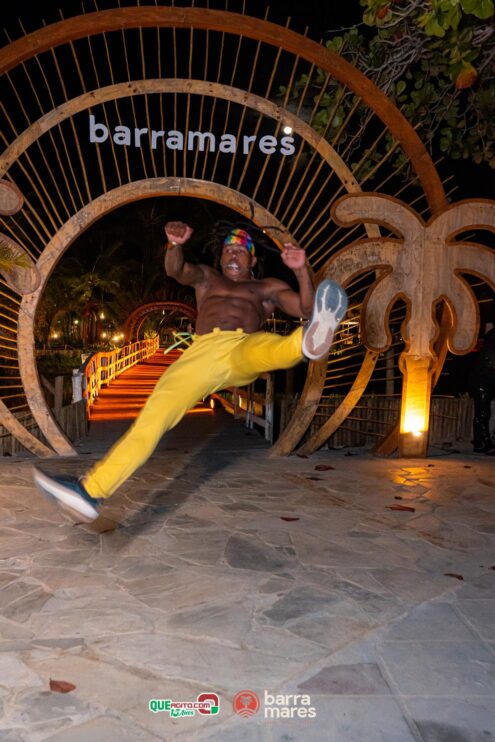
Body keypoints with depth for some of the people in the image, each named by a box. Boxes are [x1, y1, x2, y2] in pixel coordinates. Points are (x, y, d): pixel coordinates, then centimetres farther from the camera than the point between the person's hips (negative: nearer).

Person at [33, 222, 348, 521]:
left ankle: (311, 341, -72)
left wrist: (302, 271, -3)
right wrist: (176, 244, -13)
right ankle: (91, 490, -23)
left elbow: (306, 308, 14)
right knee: (157, 410, -18)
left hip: (247, 349, 0)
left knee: (275, 348, -37)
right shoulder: (206, 277, 32)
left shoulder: (268, 287, 29)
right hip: (203, 350, 1)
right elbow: (176, 269, 10)